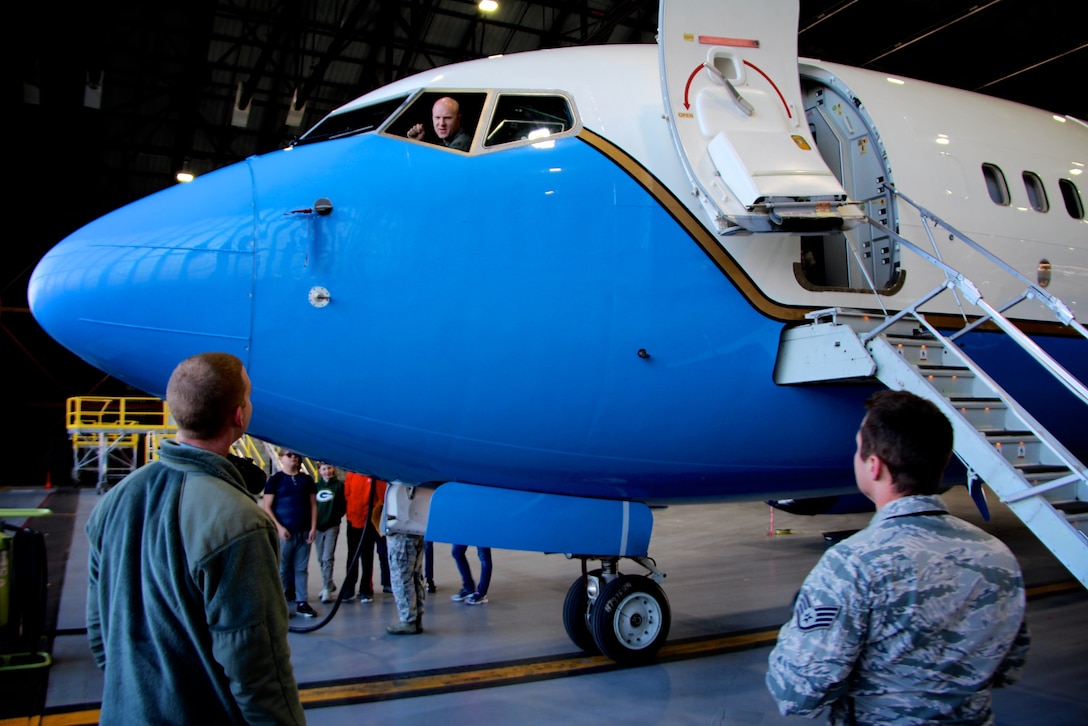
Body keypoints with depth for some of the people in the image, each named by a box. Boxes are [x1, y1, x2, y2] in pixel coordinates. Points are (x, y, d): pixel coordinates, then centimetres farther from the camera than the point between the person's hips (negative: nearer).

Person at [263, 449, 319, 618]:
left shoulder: (307, 479, 9)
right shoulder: (275, 479, -1)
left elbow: (313, 505, 10)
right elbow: (267, 507, -4)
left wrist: (313, 527, 1)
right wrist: (279, 527, -13)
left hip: (304, 532, 3)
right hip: (284, 532, -3)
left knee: (301, 569, 7)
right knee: (282, 569, 2)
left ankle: (302, 602, 12)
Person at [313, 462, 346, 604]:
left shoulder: (339, 485, 0)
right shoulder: (316, 486, 9)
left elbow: (344, 505, -1)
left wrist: (336, 517, -10)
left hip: (332, 527, -4)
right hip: (318, 527, 4)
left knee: (327, 558, -10)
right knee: (321, 559, 12)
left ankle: (327, 589, -6)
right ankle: (330, 584, 29)